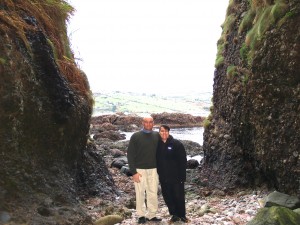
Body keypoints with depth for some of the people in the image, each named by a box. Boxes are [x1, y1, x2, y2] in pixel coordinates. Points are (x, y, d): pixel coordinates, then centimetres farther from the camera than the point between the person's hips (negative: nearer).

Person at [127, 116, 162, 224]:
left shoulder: (157, 136, 5)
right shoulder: (135, 136, -4)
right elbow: (130, 154, -5)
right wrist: (133, 172, -10)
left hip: (153, 170, 3)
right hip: (140, 170, -2)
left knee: (153, 193, 5)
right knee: (140, 193, 3)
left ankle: (151, 215, 17)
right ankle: (141, 215, 16)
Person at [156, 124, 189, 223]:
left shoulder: (177, 144, -9)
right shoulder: (157, 144, 3)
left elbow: (183, 161, -10)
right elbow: (156, 160, 12)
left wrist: (182, 176, -14)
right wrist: (158, 172, 8)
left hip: (176, 176, -4)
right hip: (163, 177, 4)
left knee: (179, 196, 4)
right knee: (167, 197, 9)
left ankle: (182, 215, 20)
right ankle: (174, 215, 23)